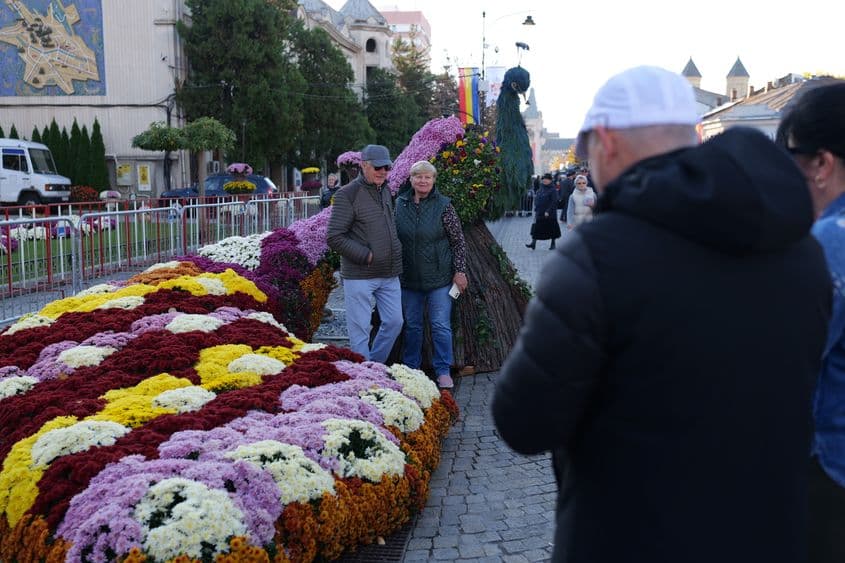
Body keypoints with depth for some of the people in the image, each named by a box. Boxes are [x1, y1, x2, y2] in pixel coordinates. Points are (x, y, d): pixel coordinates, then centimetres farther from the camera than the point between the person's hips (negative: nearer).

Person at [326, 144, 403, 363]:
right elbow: (334, 237, -16)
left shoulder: (386, 191, 11)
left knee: (394, 322, 11)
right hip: (359, 275, -7)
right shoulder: (347, 195, -12)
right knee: (360, 328, -1)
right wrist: (366, 256, -17)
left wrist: (396, 256, 12)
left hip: (389, 274, 7)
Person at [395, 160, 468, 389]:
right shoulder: (400, 204, 3)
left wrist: (460, 271, -7)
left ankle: (443, 371, 11)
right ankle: (410, 368, 25)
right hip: (409, 278, 3)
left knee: (441, 325, 0)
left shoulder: (443, 205, -6)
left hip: (439, 277, -3)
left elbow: (458, 240, -4)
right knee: (412, 325, 12)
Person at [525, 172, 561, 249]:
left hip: (550, 214, -6)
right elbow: (536, 199, 18)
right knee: (536, 228, 0)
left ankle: (553, 243, 19)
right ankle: (533, 243, 1)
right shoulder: (540, 189, 10)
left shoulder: (553, 190, -10)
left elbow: (554, 202, -15)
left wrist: (548, 211, -21)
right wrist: (536, 209, 7)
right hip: (539, 213, 6)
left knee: (552, 229, 5)